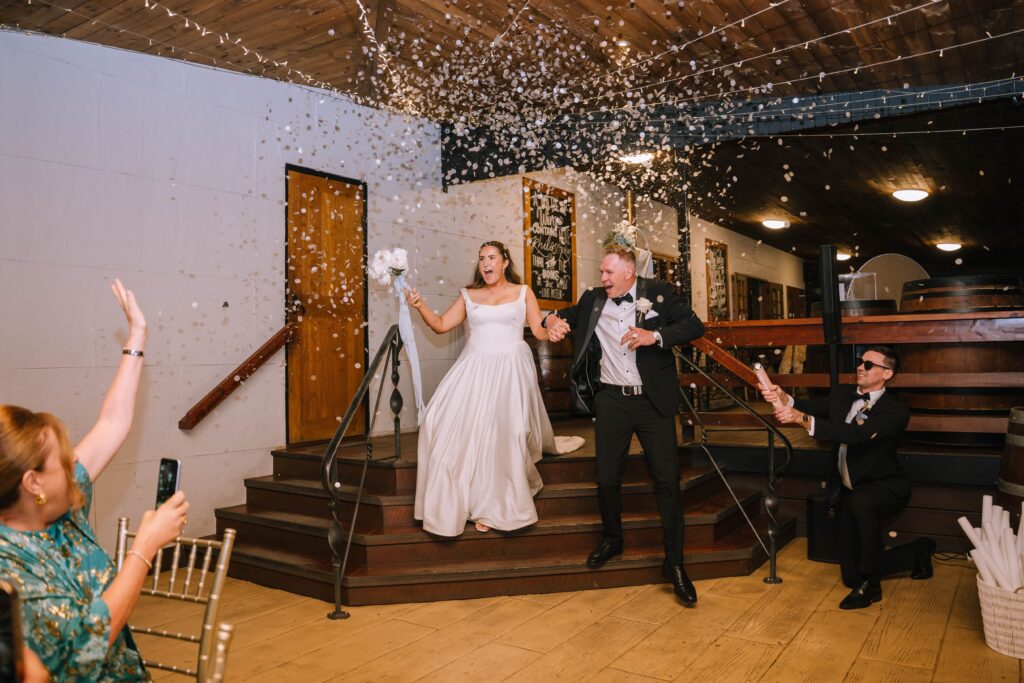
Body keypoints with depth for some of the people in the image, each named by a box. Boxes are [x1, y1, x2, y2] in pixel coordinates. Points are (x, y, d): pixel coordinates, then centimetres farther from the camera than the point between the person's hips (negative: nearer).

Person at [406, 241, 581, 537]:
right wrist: (420, 306, -6)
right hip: (475, 367, 2)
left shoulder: (522, 292, 8)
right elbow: (441, 325, 9)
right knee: (465, 428, -8)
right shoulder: (469, 295, 12)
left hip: (511, 368, -2)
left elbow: (539, 331, 4)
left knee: (504, 433, -4)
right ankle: (478, 501, 10)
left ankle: (496, 506, 12)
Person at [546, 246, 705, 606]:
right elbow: (570, 314, 25)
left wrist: (655, 336, -22)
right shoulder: (593, 300, 8)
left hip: (653, 400, -2)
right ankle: (611, 538, 35)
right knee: (607, 477, 8)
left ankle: (674, 562, 12)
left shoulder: (659, 293, -2)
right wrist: (554, 319, 1)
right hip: (612, 401, 3)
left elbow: (694, 325, -7)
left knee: (667, 479, -1)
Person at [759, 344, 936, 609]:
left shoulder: (896, 411, -18)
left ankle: (870, 584, -22)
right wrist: (782, 398, -34)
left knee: (860, 501, -42)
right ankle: (918, 552, 32)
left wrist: (801, 418, -42)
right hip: (849, 491, 6)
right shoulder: (843, 394, 3)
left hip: (886, 488, -6)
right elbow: (813, 406, -12)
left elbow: (855, 434, -34)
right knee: (851, 576, 6)